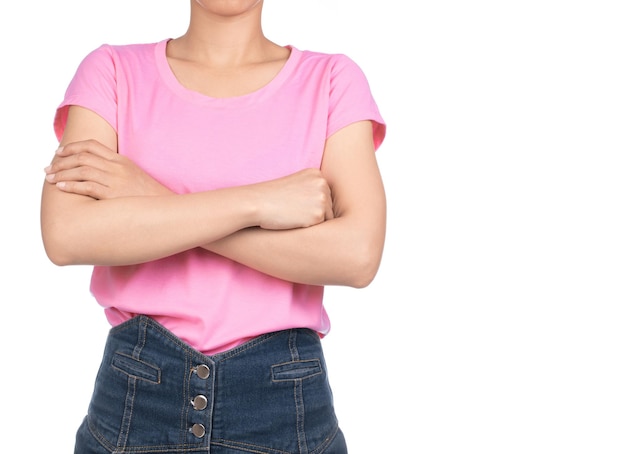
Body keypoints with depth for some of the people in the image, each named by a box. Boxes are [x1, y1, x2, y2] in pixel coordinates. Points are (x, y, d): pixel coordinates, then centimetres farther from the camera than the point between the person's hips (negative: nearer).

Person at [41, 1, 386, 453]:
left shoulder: (333, 79, -1)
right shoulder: (112, 70, 1)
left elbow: (359, 254, -15)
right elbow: (65, 235, -14)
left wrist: (151, 203, -14)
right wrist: (257, 203, -16)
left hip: (285, 398, 0)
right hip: (135, 397, 1)